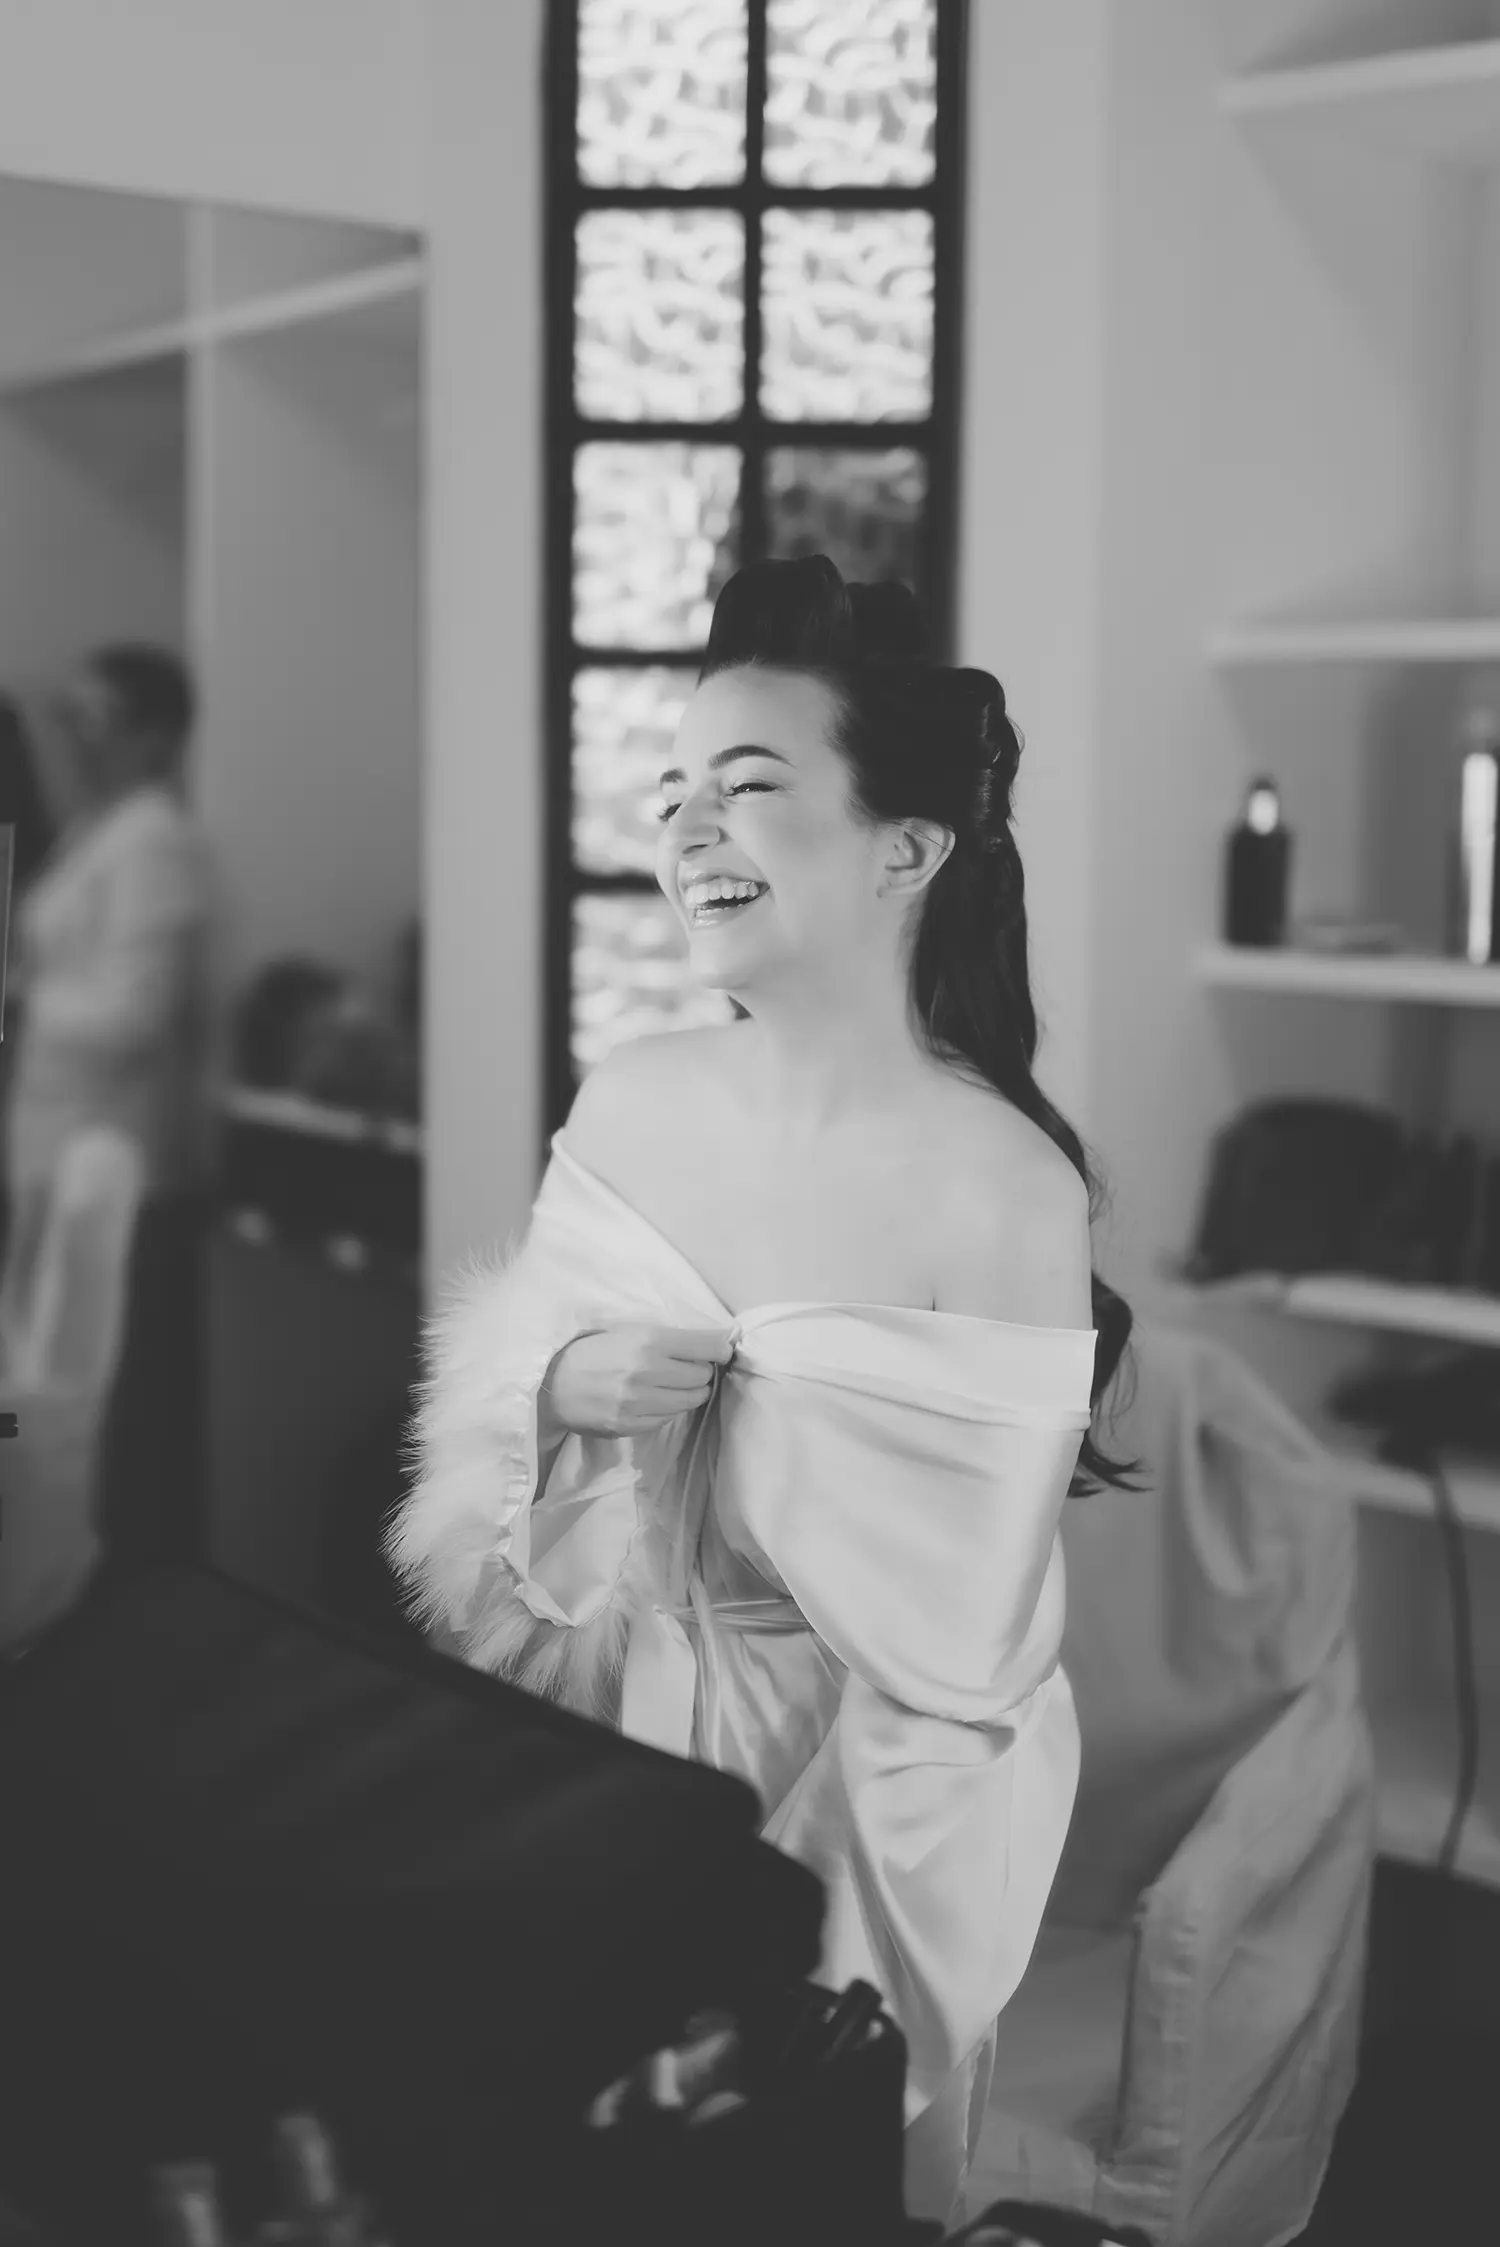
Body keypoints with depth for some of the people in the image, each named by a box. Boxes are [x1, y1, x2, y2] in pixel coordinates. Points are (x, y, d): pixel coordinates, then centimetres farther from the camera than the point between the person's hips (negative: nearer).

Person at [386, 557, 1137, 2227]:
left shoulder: (999, 1191, -21)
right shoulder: (626, 1104, -5)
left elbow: (954, 1641, -18)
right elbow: (487, 1448, 5)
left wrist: (837, 1971, -16)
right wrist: (563, 1391, -17)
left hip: (840, 1766, -4)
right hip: (594, 1731, 5)